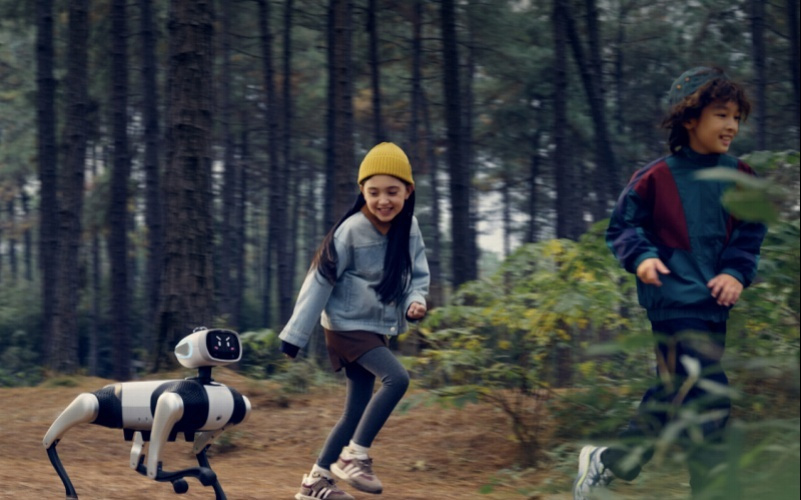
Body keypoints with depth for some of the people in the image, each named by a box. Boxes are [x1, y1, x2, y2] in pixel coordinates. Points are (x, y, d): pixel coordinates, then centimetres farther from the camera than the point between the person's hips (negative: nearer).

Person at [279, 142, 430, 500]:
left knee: (357, 411, 9)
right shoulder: (351, 232, -19)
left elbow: (418, 275, 7)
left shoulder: (409, 229, -2)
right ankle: (354, 456, -18)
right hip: (348, 326, -7)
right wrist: (295, 335, -13)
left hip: (377, 329, 7)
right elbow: (320, 283, -15)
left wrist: (416, 302, -17)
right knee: (397, 378, -27)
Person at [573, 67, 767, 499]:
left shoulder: (739, 178, 7)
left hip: (715, 306, 6)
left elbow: (750, 235, 12)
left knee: (675, 394, 11)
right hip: (675, 299, -6)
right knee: (707, 396, -15)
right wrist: (642, 257, -15)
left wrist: (736, 273, -6)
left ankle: (608, 461, 24)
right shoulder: (656, 177, -6)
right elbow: (621, 227, 3)